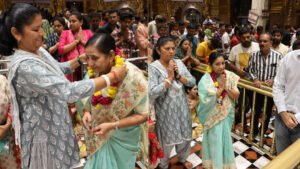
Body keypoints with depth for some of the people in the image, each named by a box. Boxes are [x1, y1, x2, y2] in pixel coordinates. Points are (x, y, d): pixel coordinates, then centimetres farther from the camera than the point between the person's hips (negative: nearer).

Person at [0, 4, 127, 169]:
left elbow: (58, 70, 16)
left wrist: (81, 59, 0)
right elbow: (69, 91, -40)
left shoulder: (39, 51, -3)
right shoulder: (24, 66, -32)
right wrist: (113, 76, -35)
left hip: (53, 123, 8)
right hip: (43, 129, -8)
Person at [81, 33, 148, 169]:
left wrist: (112, 126, -26)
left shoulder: (133, 76, -28)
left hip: (122, 137, -4)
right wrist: (88, 113, -14)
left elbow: (144, 115, -21)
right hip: (101, 135, 4)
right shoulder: (94, 72, -12)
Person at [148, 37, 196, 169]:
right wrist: (170, 77, -22)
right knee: (166, 139, 12)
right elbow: (152, 92, -25)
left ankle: (183, 158, 50)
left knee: (185, 135, 21)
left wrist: (178, 75, -17)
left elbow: (192, 82, -2)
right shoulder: (153, 67, -16)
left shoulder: (179, 63, -1)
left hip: (181, 106, 5)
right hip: (165, 110, -5)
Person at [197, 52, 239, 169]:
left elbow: (236, 96, -6)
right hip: (213, 117, -4)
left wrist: (226, 87, -22)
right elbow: (206, 102, -24)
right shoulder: (205, 80, -19)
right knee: (214, 141, 10)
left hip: (226, 114, 4)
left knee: (226, 139, 19)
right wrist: (220, 88, -24)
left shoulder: (229, 76, -7)